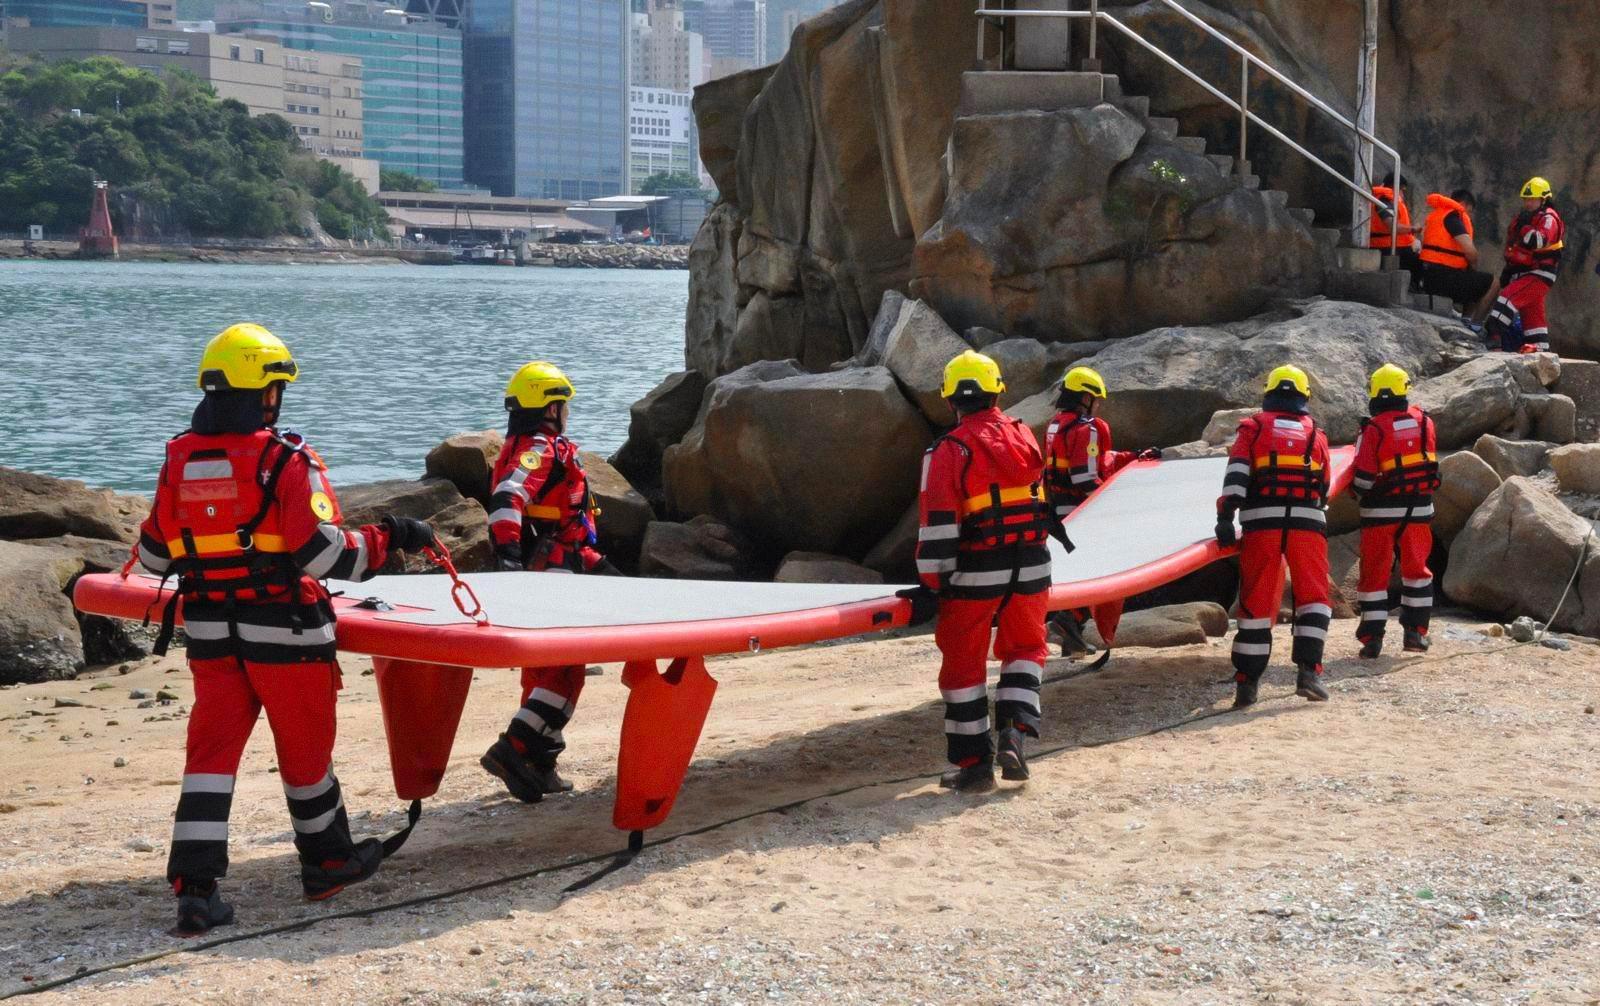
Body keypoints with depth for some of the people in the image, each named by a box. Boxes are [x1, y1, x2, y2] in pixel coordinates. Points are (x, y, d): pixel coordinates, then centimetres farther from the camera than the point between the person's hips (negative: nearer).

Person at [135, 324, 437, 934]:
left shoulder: (179, 460, 2)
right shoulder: (288, 461, -14)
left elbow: (153, 554, 10)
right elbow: (323, 553, -21)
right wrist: (388, 538, -8)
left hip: (210, 631, 4)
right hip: (283, 631, -4)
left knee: (211, 748, 6)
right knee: (304, 747, 13)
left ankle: (195, 886, -3)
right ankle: (328, 862, 31)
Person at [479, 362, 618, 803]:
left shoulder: (526, 448, 22)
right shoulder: (541, 449, -12)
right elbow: (507, 496, -31)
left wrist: (593, 560, 28)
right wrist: (507, 545, -43)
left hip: (541, 574, 11)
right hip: (551, 574, -11)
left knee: (545, 669, 14)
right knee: (566, 670, -11)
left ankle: (539, 766, 19)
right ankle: (514, 750, -19)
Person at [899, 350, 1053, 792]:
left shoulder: (950, 450, -12)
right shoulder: (1024, 436, 4)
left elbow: (938, 524, -15)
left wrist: (931, 586, -10)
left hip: (977, 572, -4)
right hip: (1031, 567, 4)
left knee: (964, 663, 9)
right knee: (1025, 648, 22)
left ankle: (972, 763, 12)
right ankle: (1014, 731, 1)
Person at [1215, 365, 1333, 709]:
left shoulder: (1253, 427, 13)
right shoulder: (1315, 432, 19)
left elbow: (1237, 473, -2)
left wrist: (1226, 516, -8)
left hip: (1261, 521, 0)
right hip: (1308, 521, 0)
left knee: (1256, 601, 4)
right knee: (1313, 598, 6)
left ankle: (1247, 683, 4)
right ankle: (1308, 671, -10)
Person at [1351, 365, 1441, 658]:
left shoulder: (1374, 429, -15)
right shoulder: (1424, 421, -2)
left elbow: (1363, 478, -14)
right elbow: (1430, 461, 10)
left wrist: (1360, 492, 7)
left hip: (1381, 511, -3)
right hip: (1419, 508, 3)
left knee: (1375, 571, 6)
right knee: (1415, 567, 16)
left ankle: (1372, 639, 5)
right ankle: (1415, 632, 16)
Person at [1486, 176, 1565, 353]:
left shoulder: (1548, 219, -9)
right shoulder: (1525, 217, 19)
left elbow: (1539, 241, -29)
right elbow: (1513, 248, 27)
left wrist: (1524, 227, -23)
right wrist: (1507, 271, 24)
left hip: (1540, 274, -10)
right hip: (1522, 272, 10)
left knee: (1510, 295, -25)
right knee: (1533, 314, 9)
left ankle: (1496, 329, -33)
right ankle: (1540, 348, 13)